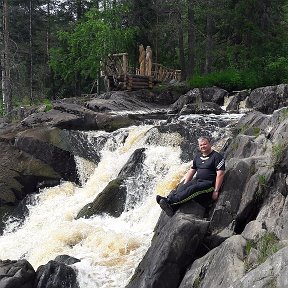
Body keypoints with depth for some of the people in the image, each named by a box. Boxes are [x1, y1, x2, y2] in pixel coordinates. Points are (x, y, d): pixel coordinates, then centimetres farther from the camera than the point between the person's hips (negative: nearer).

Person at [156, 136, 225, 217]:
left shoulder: (217, 156, -4)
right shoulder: (198, 156, 19)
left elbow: (220, 174, -12)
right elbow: (191, 171, 23)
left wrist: (216, 191, -19)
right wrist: (184, 184, 11)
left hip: (209, 183, -6)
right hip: (197, 180, 7)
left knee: (192, 189, -34)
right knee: (181, 188, -24)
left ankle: (169, 201, -51)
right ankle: (171, 208, -49)